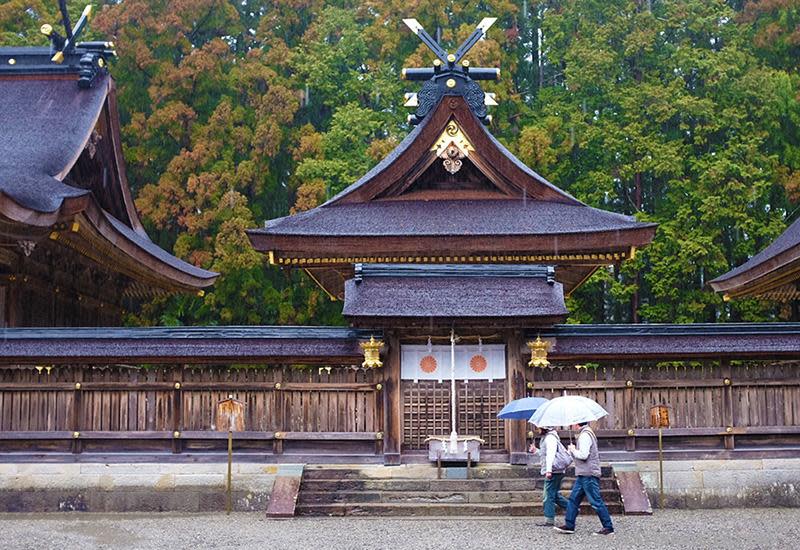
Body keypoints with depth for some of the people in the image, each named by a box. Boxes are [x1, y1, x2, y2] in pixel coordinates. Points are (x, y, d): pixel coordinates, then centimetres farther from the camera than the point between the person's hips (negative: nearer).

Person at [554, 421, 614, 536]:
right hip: (583, 474, 11)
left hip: (588, 475, -11)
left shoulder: (585, 435, -16)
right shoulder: (587, 433, 16)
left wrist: (573, 450, -9)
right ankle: (569, 525, 15)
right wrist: (573, 451, 9)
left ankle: (608, 527, 0)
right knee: (573, 499, 12)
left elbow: (583, 455, -24)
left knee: (596, 502, -5)